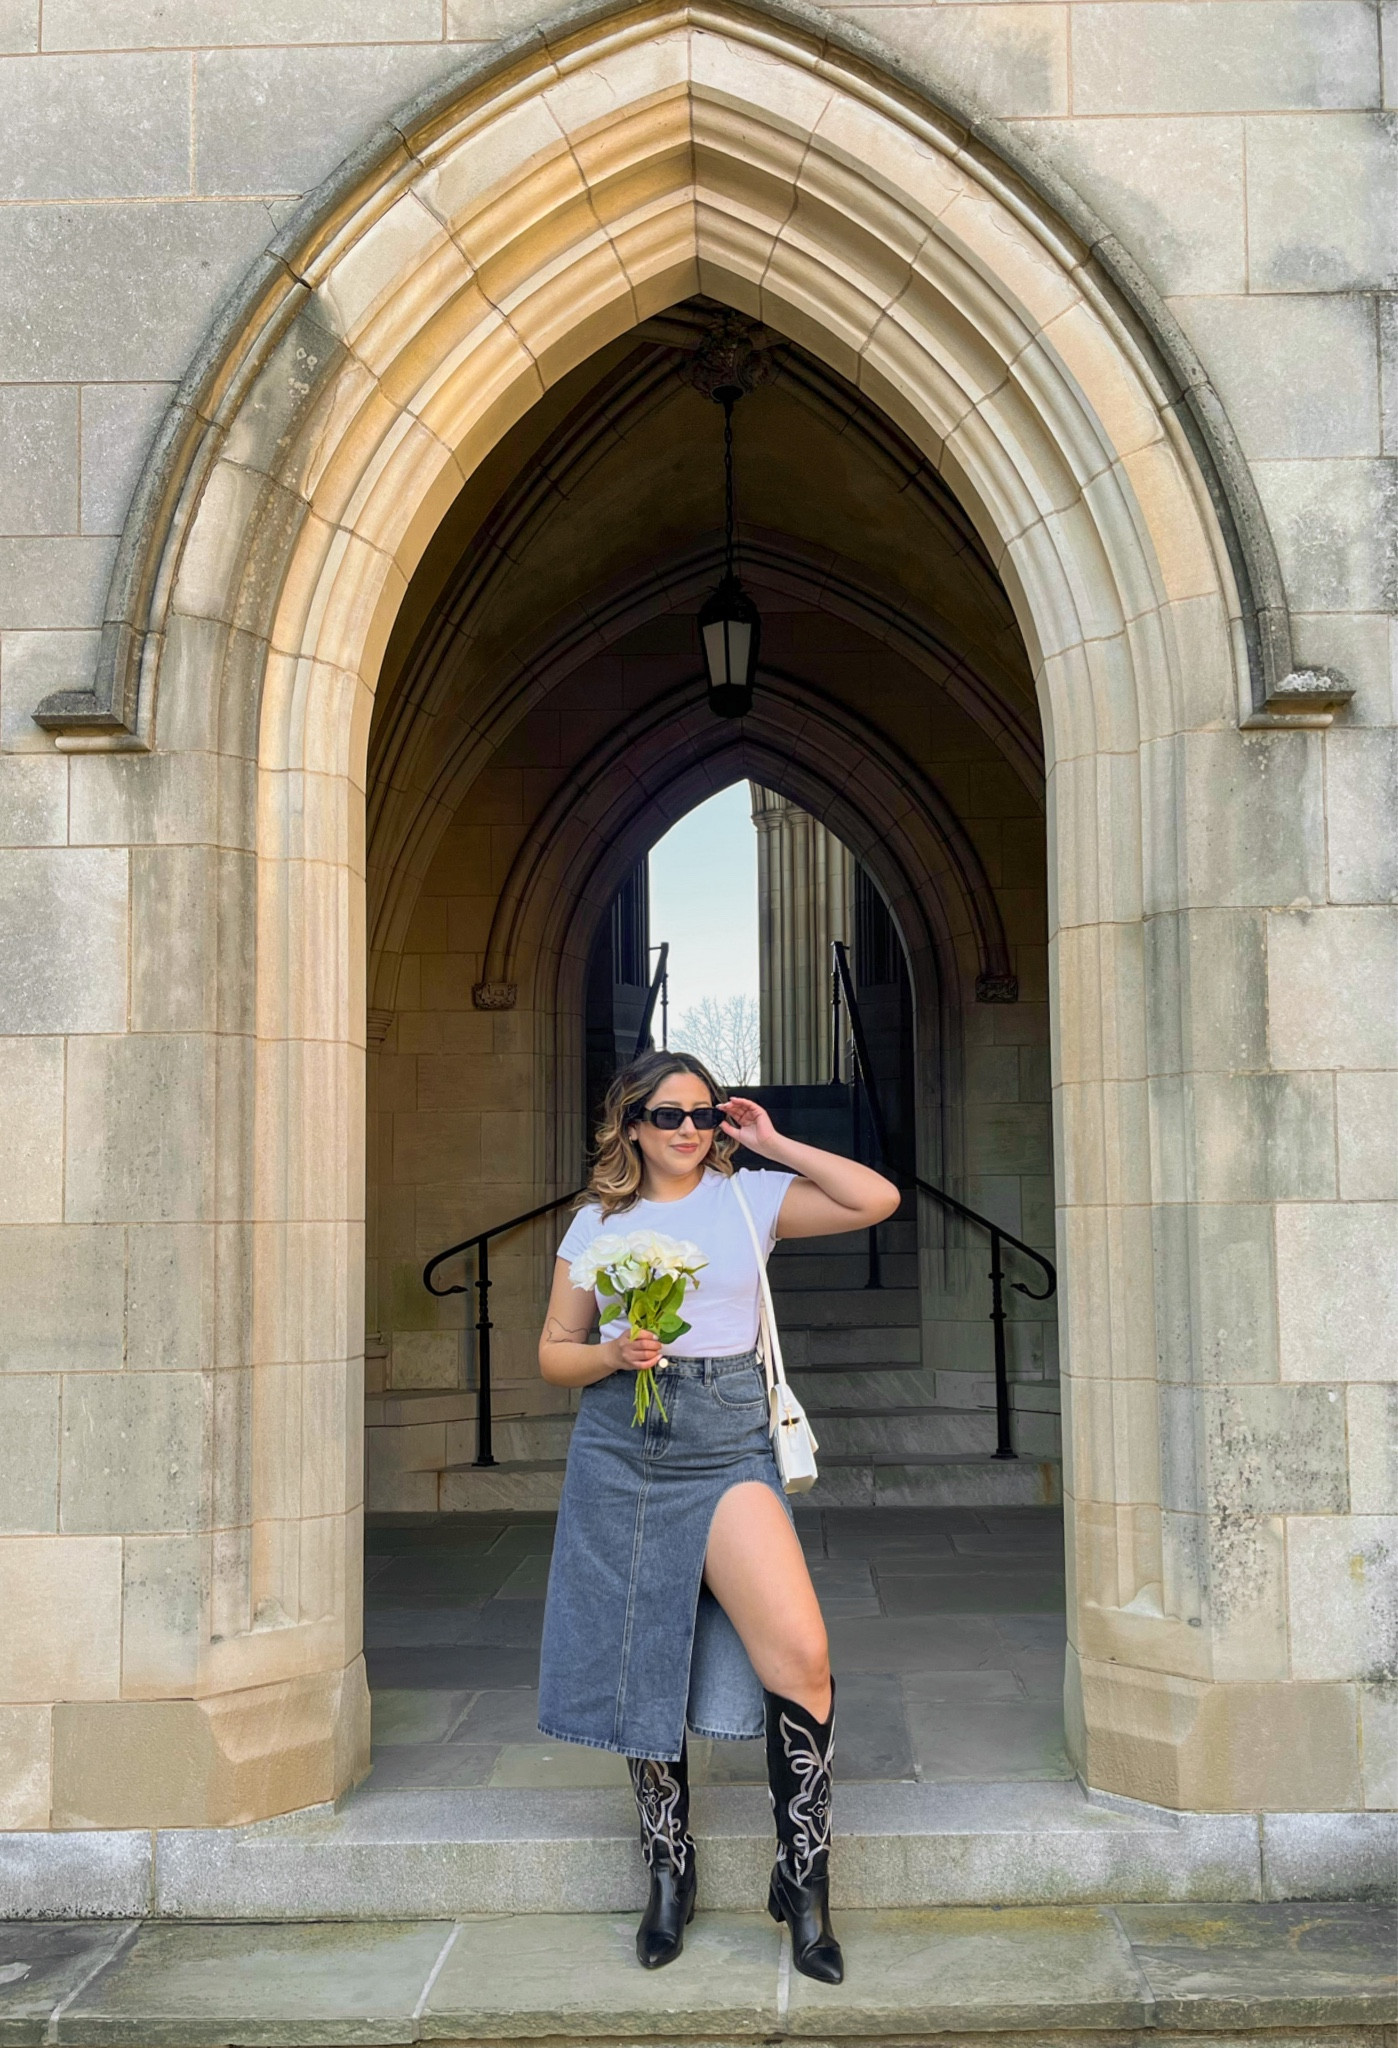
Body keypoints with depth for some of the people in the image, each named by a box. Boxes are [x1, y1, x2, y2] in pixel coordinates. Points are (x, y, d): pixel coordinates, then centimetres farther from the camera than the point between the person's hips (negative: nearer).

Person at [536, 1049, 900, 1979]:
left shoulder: (749, 1198, 6)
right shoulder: (598, 1222, 10)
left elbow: (877, 1200, -3)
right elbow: (555, 1351, 13)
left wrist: (773, 1144, 0)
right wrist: (612, 1356, -8)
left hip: (729, 1448, -1)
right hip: (620, 1456, 2)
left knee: (800, 1655, -18)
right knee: (645, 1666, 8)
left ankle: (805, 1878, -2)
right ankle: (669, 1875, 26)